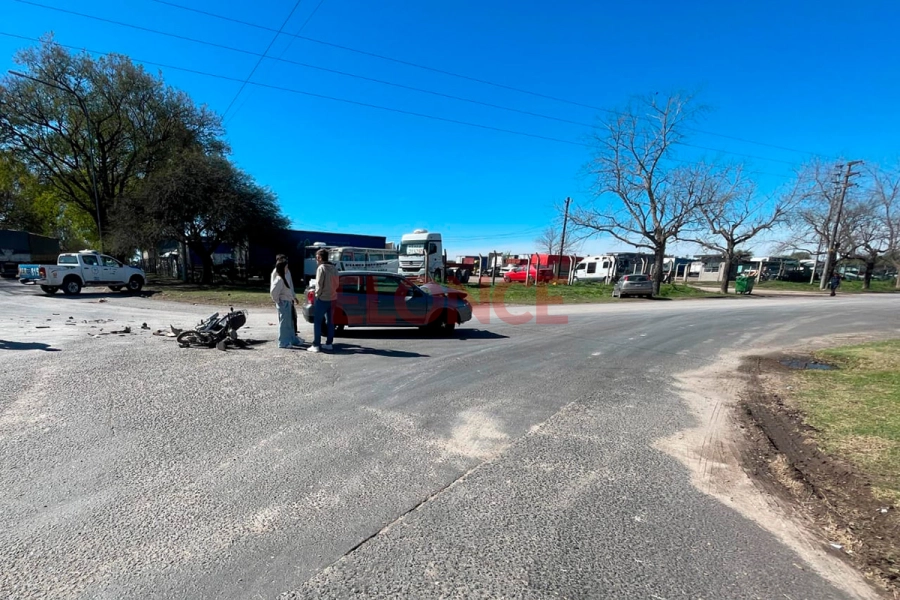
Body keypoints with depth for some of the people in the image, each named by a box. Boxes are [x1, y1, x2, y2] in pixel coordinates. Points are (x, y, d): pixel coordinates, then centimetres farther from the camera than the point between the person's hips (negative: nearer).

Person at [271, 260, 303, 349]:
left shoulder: (283, 278, 13)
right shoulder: (279, 279, -17)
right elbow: (273, 291, -25)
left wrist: (293, 298, 13)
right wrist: (277, 300, -14)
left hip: (287, 303, 10)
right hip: (283, 303, -10)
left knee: (289, 323, 17)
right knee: (284, 323, -2)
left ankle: (293, 340, 28)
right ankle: (283, 342, 5)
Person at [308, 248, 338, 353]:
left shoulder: (321, 268, -12)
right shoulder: (333, 268, 11)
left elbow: (319, 284, -14)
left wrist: (317, 295, -2)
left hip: (322, 299, -7)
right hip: (332, 298, 7)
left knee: (317, 322, -2)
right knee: (330, 322, 12)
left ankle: (316, 345, -3)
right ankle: (329, 344, 16)